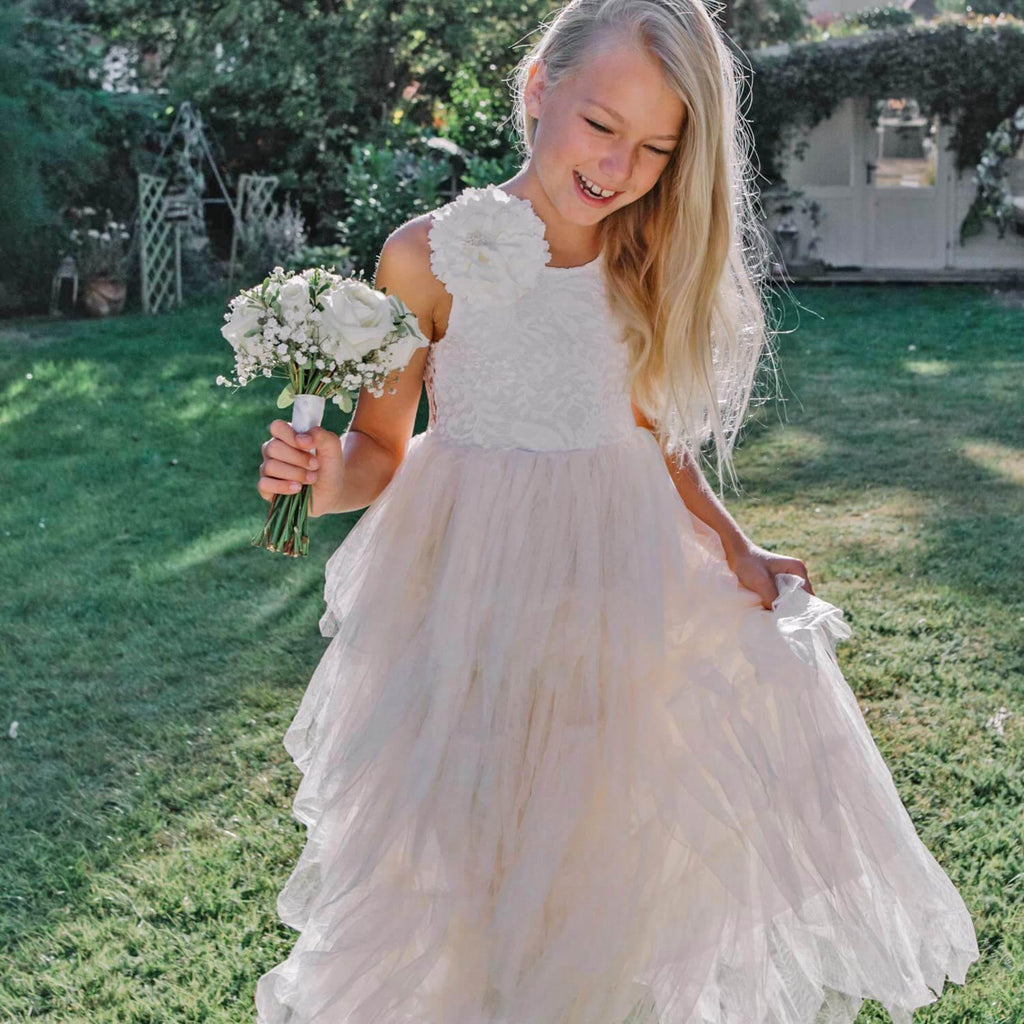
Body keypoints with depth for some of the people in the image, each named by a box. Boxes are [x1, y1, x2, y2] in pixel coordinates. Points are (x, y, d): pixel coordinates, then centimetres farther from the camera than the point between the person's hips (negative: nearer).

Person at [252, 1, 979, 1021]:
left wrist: (737, 555, 2)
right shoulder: (431, 255, -11)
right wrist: (327, 479, -25)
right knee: (466, 869, 6)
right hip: (474, 591, -3)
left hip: (627, 585, 4)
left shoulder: (650, 268, 1)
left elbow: (649, 441, 11)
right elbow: (380, 446, -4)